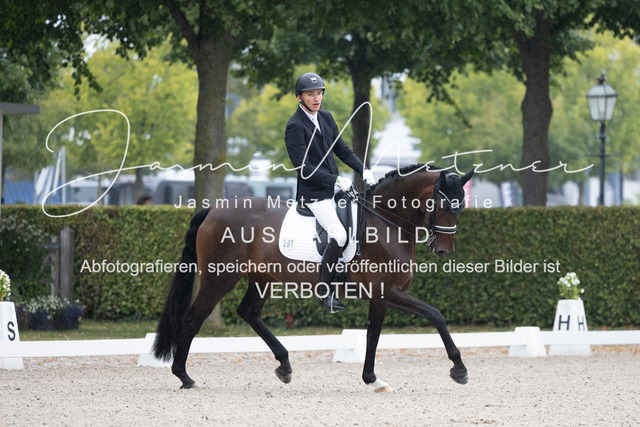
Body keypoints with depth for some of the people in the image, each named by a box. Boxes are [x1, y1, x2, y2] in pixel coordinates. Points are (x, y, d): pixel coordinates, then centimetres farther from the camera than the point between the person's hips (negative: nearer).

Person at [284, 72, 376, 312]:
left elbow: (342, 149, 16)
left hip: (334, 186, 8)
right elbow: (304, 168, -19)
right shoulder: (295, 127, -15)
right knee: (339, 235, -23)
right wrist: (335, 181, -22)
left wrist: (362, 170, 0)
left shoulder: (326, 118, 9)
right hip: (313, 193, -8)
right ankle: (325, 293, -15)